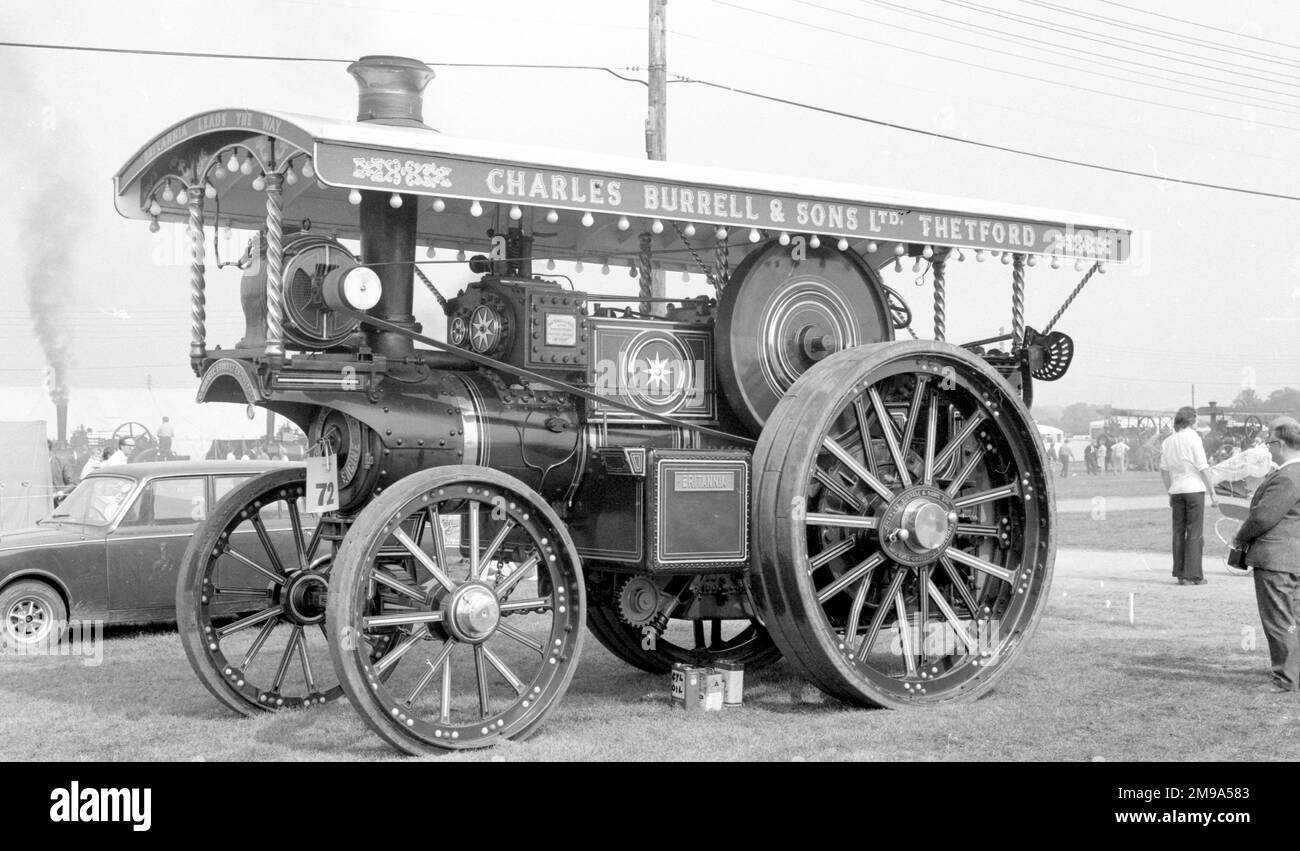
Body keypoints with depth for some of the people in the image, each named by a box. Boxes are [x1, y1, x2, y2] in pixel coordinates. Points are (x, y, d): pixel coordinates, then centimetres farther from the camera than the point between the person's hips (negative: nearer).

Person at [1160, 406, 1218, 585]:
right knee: (1195, 533, -2)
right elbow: (1203, 468, -10)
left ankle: (1180, 574, 11)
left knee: (1178, 532, 9)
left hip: (1176, 490, 5)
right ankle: (1193, 575, -3)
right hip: (1194, 489, -5)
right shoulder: (1193, 438, -8)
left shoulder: (1167, 442, 8)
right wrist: (1213, 493, -6)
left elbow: (1164, 470, 11)